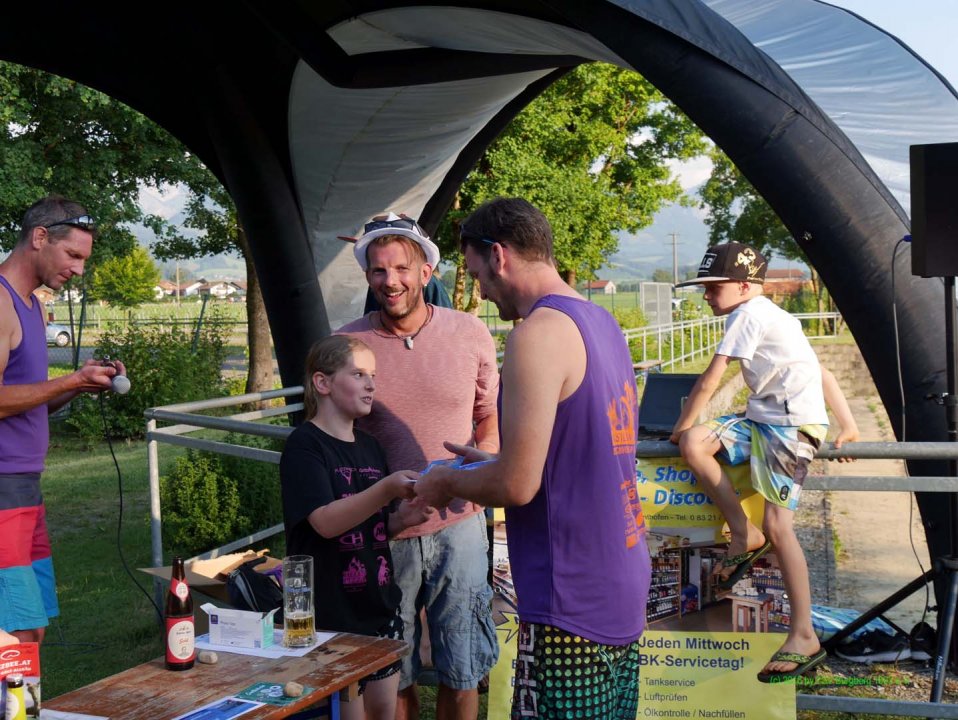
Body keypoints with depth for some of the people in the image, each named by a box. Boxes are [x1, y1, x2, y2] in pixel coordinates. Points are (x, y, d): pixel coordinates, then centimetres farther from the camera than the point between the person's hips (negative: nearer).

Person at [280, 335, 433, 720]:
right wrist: (387, 488, -34)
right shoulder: (304, 445, -12)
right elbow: (326, 521, -24)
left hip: (380, 605, 7)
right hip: (331, 612, -7)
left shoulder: (369, 446, 11)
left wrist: (402, 518, -2)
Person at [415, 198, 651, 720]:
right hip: (624, 594, 9)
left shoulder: (539, 333, -17)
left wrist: (447, 483, -1)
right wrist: (490, 465, 19)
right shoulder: (604, 325, 11)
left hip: (572, 608, -9)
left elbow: (517, 486, -20)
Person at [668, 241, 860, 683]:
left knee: (777, 527, -14)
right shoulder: (771, 317, 22)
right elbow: (822, 373, 18)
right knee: (694, 444, -11)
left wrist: (679, 427, 5)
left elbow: (708, 382, -8)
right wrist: (848, 426, 12)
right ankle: (744, 537, -3)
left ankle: (804, 638, -8)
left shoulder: (748, 313, -8)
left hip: (792, 423, -10)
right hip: (762, 419, 10)